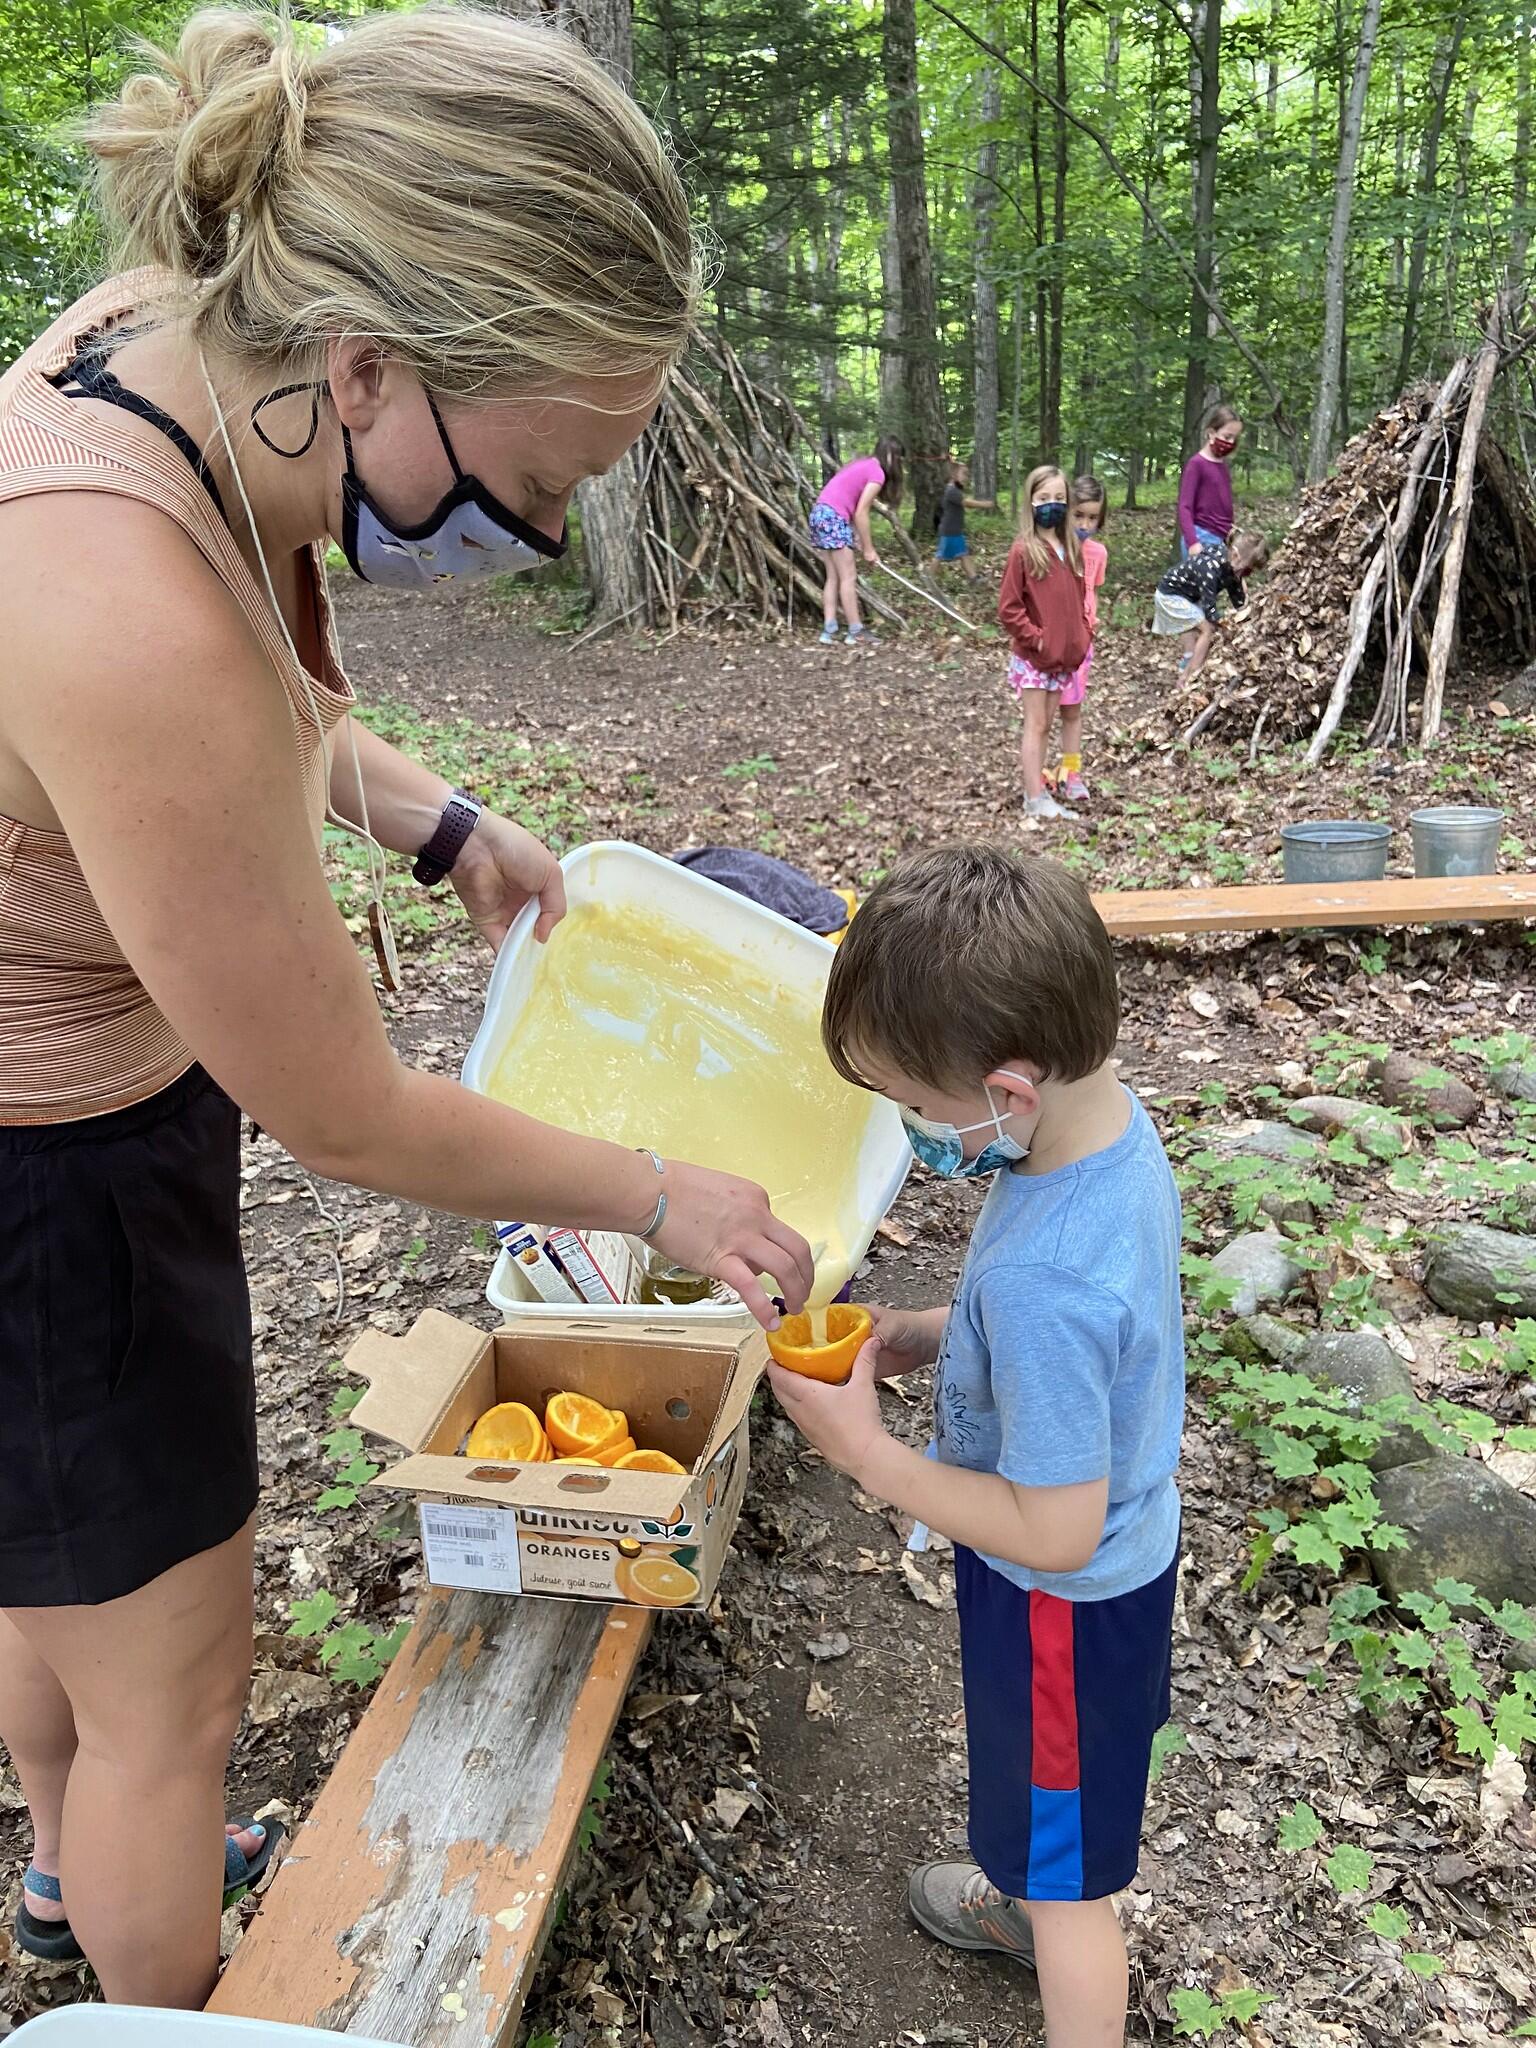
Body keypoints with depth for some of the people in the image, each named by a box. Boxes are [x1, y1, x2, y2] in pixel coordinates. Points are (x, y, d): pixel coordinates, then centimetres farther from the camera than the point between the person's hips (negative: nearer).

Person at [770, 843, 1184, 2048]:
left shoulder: (1041, 1281, -41)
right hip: (1129, 1554, 9)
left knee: (1066, 1880, 19)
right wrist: (926, 1337, -6)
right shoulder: (1113, 1121, -13)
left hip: (1063, 1604, -9)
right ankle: (1023, 1904, 64)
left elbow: (1054, 1531, -31)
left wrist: (867, 1451, -23)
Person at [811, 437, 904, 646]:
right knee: (848, 577, -4)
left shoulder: (863, 464, 22)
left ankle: (829, 631, 5)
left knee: (833, 577, 9)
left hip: (820, 513, 9)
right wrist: (868, 549, -4)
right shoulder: (877, 473, -5)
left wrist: (858, 540, 8)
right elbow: (861, 514, -10)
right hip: (833, 517, -9)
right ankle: (856, 632, -1)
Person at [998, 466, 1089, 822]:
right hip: (1032, 656, -6)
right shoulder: (1023, 550, -13)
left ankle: (1036, 789, 21)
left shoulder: (1071, 549, 7)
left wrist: (1079, 638, 6)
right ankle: (1035, 800, 2)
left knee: (1045, 726, 13)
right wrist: (1036, 638, -16)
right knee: (1036, 726, -2)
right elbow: (1008, 608, -14)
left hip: (1063, 656, 6)